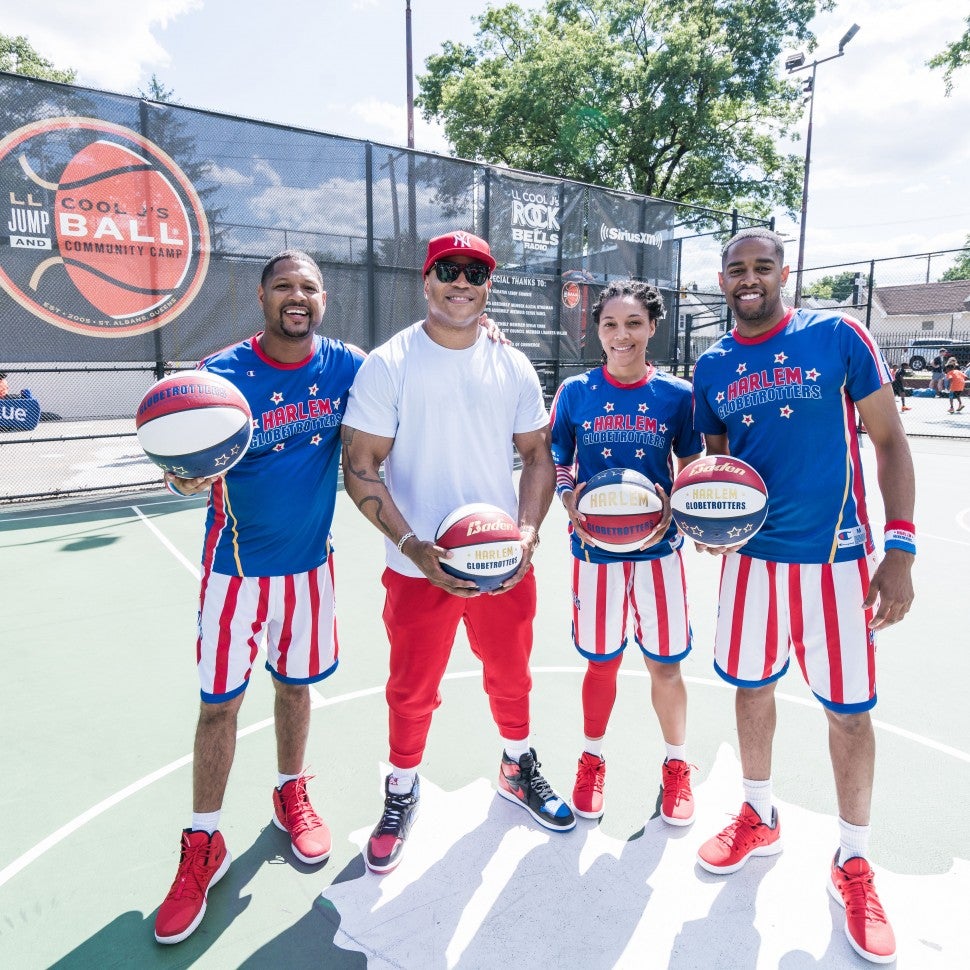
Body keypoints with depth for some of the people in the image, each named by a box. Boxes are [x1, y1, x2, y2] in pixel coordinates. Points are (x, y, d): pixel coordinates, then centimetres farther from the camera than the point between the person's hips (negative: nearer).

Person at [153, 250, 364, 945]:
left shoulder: (346, 367, -5)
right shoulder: (221, 373, -12)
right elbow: (194, 469, -11)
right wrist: (188, 477, -33)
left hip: (310, 561, 2)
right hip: (237, 565, -2)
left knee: (295, 684, 17)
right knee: (220, 703, 4)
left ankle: (291, 796, 41)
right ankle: (203, 847, 24)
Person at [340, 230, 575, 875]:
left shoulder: (514, 367, 3)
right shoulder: (388, 365, -9)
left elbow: (538, 455, 8)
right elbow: (360, 467, -10)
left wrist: (529, 532, -8)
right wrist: (412, 546, -21)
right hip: (420, 567, -3)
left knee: (510, 675, 20)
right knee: (412, 690, 11)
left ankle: (518, 769, 47)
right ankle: (402, 792, 39)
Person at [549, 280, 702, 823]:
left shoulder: (676, 394, -1)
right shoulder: (576, 392, -1)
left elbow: (694, 469, 6)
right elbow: (556, 464, 6)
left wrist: (672, 509, -12)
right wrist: (571, 500, -13)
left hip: (658, 548, 0)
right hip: (596, 549, 0)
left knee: (666, 664, 9)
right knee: (602, 662, 12)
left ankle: (677, 767, 33)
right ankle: (592, 760, 36)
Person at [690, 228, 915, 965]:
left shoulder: (836, 336, -6)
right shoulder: (712, 366, 4)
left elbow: (890, 440, -4)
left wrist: (900, 548, -11)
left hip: (835, 557, -3)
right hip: (751, 555, 4)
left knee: (850, 711, 5)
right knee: (752, 687, 15)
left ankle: (853, 862, 28)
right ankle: (760, 819, 39)